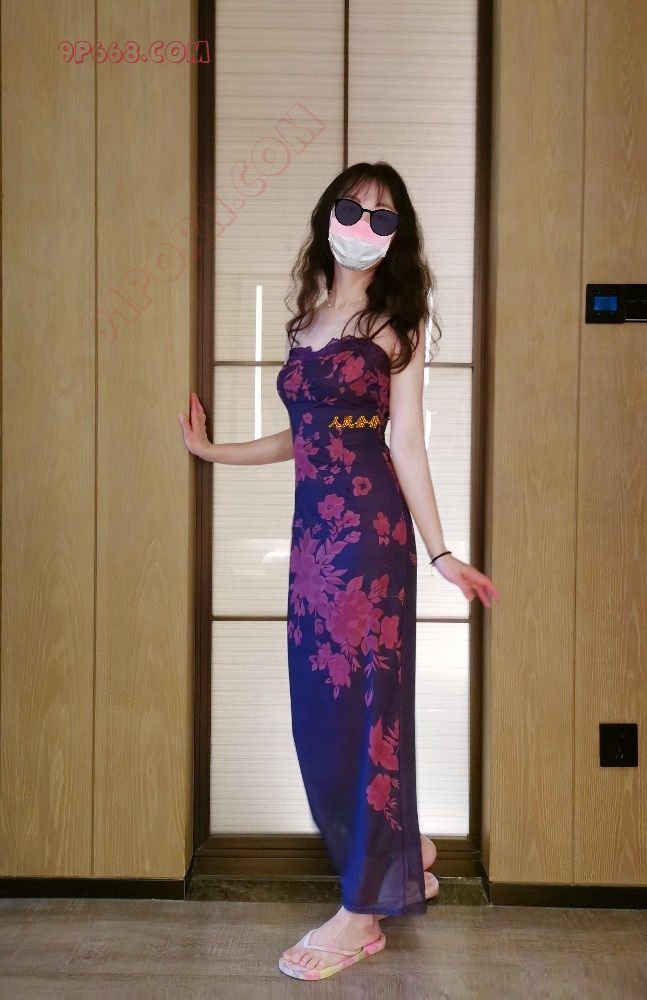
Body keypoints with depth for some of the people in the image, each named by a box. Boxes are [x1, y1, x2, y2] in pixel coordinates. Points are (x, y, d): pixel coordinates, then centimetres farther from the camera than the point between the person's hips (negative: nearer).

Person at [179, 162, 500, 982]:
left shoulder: (395, 321, 1)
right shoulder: (306, 318, 17)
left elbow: (407, 442, -4)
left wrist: (439, 551, -8)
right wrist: (211, 450, 21)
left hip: (369, 522, -6)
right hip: (314, 525, 7)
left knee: (364, 699, -3)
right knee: (320, 703, 9)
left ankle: (362, 912, 9)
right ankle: (400, 856, 31)